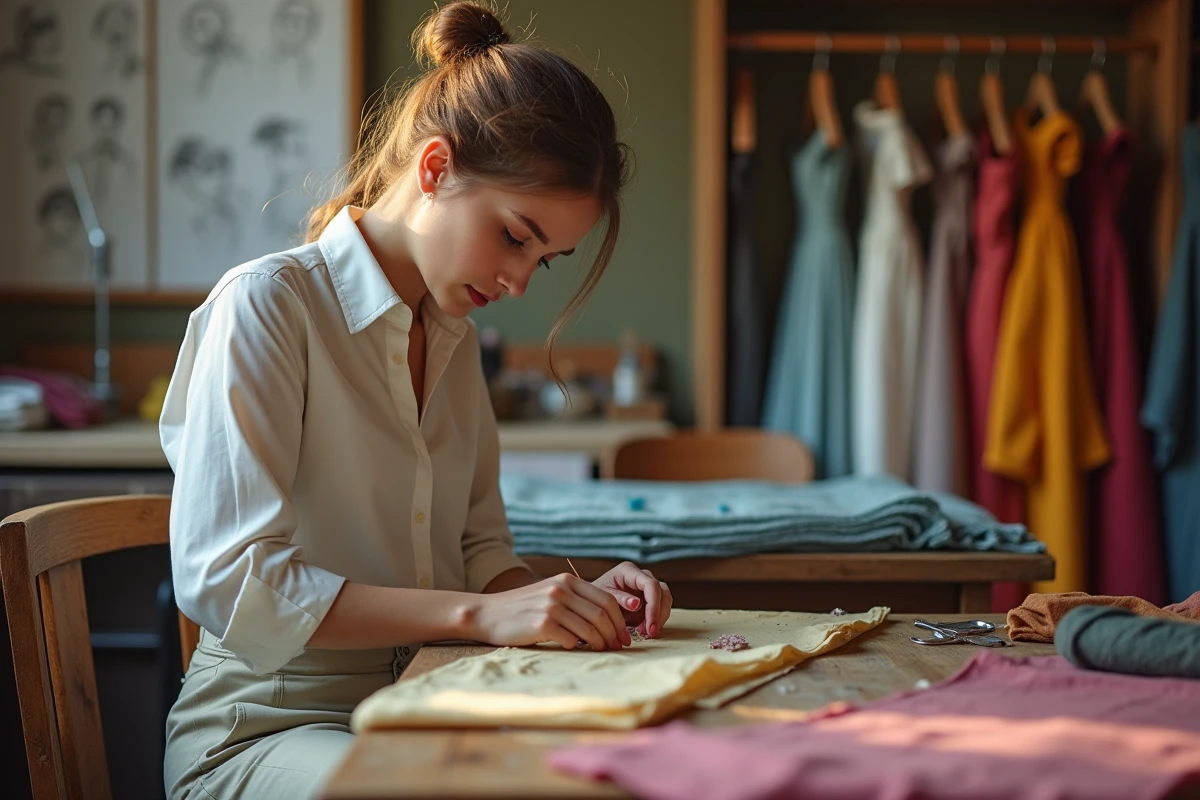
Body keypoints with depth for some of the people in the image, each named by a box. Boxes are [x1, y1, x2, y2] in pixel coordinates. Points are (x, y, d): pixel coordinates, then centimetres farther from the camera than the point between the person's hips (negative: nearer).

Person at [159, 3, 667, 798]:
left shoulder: (455, 339, 13)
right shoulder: (267, 305, -11)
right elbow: (224, 581, -20)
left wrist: (575, 603, -5)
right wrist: (478, 614, -25)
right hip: (268, 727, -6)